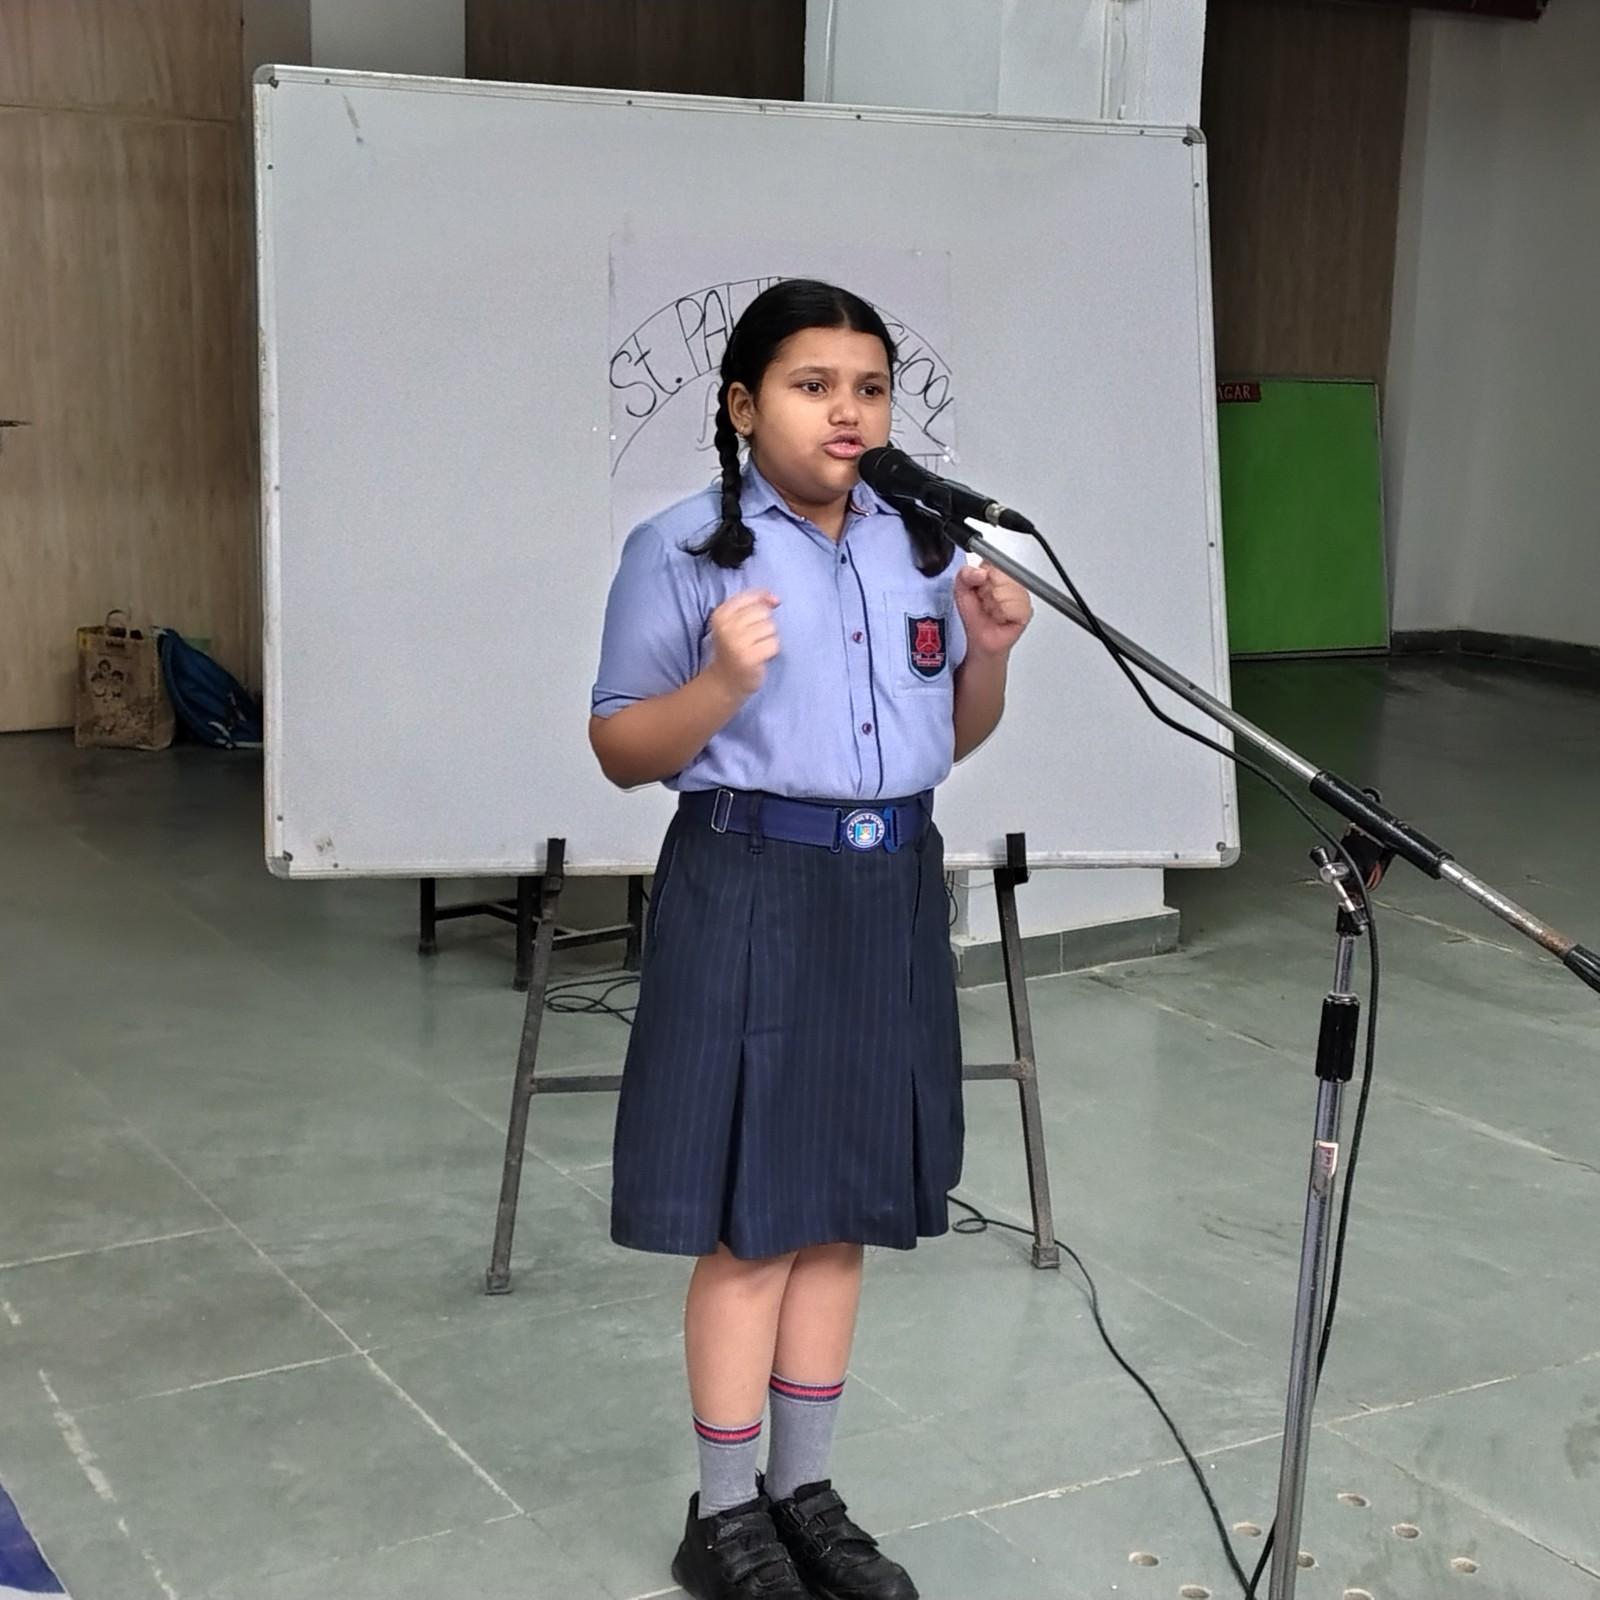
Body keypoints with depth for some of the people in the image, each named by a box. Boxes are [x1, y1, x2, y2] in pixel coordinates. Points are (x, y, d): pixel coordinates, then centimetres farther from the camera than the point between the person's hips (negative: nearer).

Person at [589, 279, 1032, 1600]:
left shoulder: (921, 545, 8)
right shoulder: (683, 550, -8)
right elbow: (621, 753, -6)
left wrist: (990, 655, -3)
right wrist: (722, 680, -23)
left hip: (891, 886, 6)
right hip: (751, 892, -5)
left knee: (842, 1205, 13)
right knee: (751, 1218, 1)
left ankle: (806, 1492, 28)